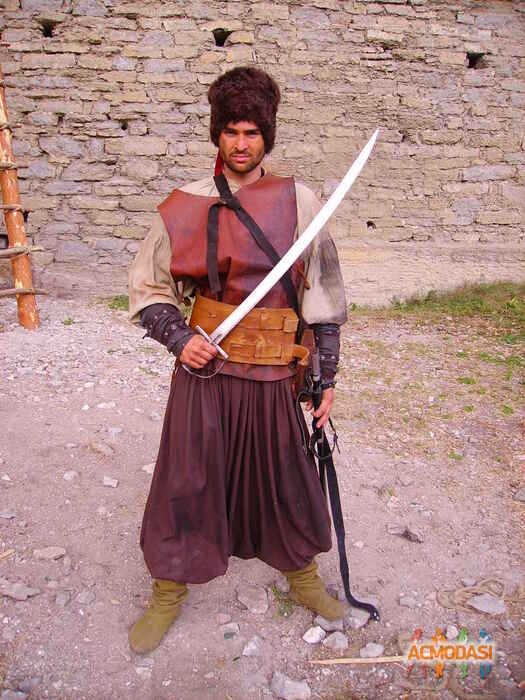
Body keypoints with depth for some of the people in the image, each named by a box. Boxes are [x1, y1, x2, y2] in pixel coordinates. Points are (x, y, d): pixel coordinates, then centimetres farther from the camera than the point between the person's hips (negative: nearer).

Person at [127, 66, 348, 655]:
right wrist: (180, 338, -9)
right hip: (204, 367, 0)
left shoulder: (299, 204, -1)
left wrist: (326, 376, 1)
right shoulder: (184, 207, -1)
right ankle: (168, 590, 34)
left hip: (274, 374, 0)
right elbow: (148, 289, 8)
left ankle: (302, 575, 42)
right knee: (187, 478, 8)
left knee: (286, 475, 14)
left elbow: (323, 298, 2)